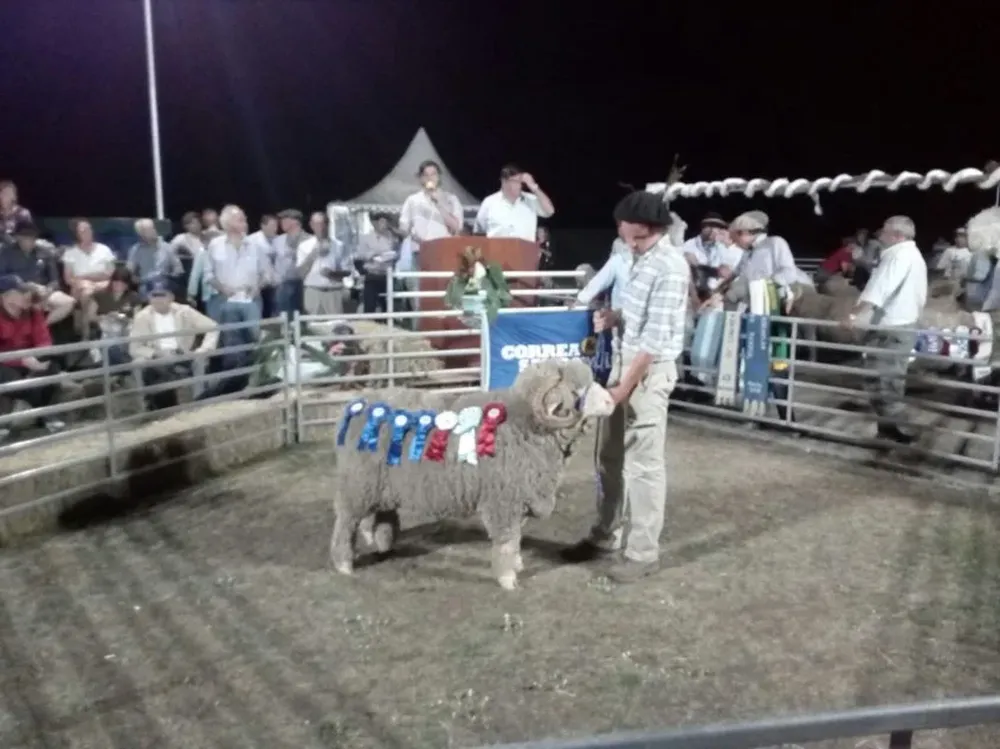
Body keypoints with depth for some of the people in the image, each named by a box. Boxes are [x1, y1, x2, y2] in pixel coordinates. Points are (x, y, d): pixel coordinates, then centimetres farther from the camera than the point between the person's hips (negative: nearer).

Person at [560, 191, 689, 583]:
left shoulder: (670, 267, -17)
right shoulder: (641, 257, 11)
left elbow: (657, 335, -20)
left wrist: (627, 385, -18)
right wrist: (614, 317, 2)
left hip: (650, 371, -9)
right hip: (624, 362, 9)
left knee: (643, 464, -1)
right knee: (610, 456, 16)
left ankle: (643, 553, 12)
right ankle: (607, 535, 30)